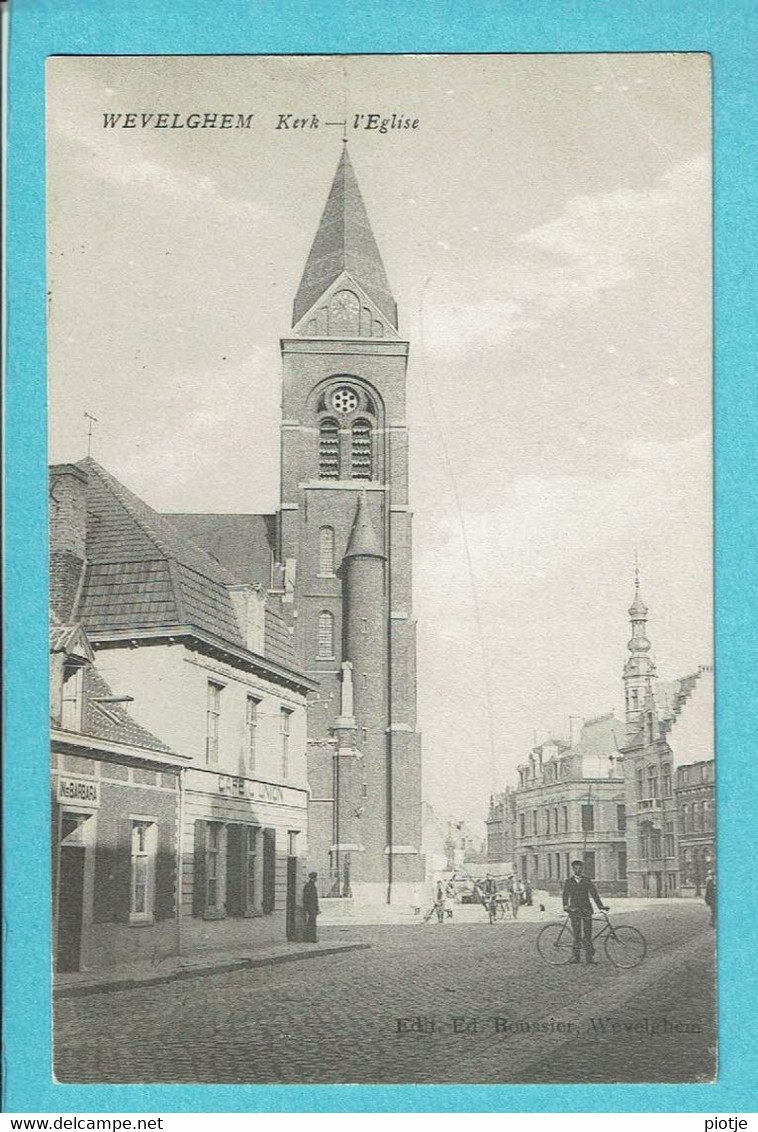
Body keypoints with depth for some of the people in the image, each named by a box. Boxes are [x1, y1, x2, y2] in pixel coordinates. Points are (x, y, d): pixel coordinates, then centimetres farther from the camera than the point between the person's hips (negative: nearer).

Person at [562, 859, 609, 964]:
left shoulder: (587, 880, 5)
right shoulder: (569, 882, 8)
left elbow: (594, 894, 0)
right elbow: (565, 895, 4)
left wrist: (601, 906, -10)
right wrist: (565, 905, -12)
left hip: (586, 910, 0)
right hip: (574, 910, 0)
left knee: (587, 933, -3)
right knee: (576, 934, -1)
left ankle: (589, 956, 3)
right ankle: (576, 955, 3)